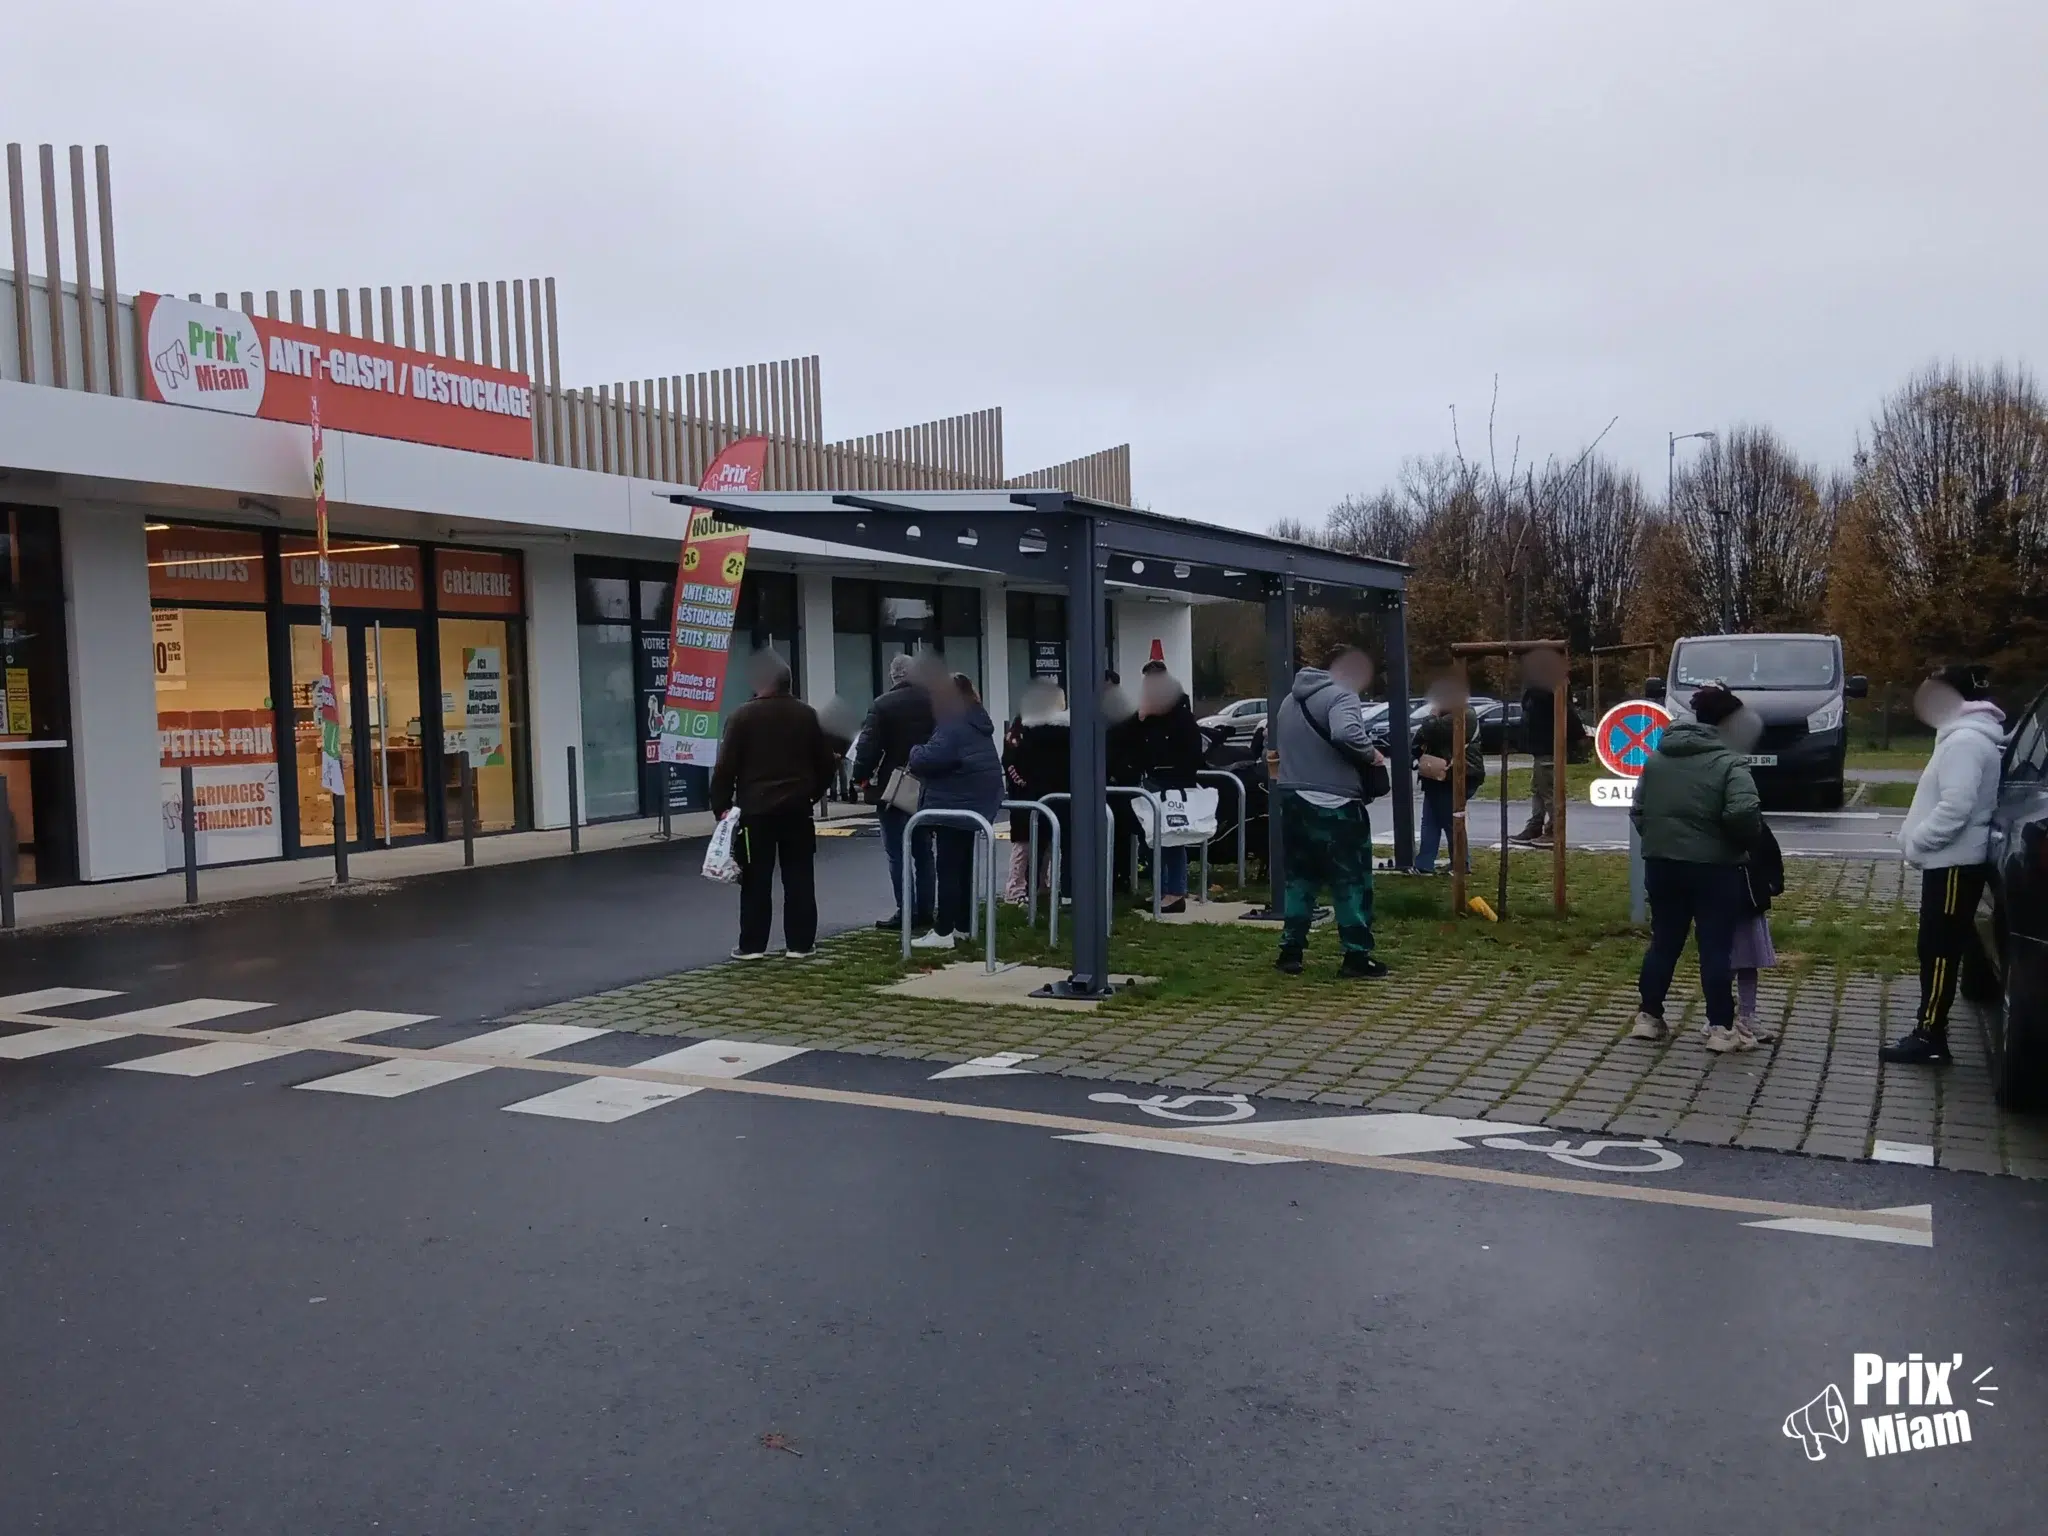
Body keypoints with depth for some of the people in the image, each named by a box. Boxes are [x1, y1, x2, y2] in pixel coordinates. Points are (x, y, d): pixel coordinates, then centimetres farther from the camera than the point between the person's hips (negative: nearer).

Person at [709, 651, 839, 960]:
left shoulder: (743, 716, -7)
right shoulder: (807, 714, 5)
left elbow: (726, 766, -8)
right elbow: (826, 762, 8)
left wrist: (721, 806, -1)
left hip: (755, 810, -3)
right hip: (797, 809, 3)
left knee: (756, 880, 3)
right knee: (799, 878, 6)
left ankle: (752, 945, 5)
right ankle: (800, 944, 8)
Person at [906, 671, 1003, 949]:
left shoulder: (954, 726, -18)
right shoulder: (976, 721, 15)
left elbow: (927, 760, -28)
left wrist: (915, 751, -5)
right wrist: (922, 755, 12)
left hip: (956, 804, -10)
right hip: (974, 801, 10)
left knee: (948, 869, -7)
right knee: (962, 866, 16)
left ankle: (943, 932, -6)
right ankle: (962, 925, 23)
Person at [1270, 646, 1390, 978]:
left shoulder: (1291, 699, 19)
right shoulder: (1342, 695, -10)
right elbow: (1346, 734, -29)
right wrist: (1371, 753, -13)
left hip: (1292, 801, 8)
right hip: (1333, 805, -8)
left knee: (1300, 877, 15)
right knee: (1351, 881, 1)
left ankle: (1291, 950, 15)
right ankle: (1357, 954, 3)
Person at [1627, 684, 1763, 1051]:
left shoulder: (1657, 757, 9)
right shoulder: (1727, 762, -12)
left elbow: (1638, 811, 11)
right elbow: (1743, 813, -24)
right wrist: (1748, 840, -5)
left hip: (1660, 863, 6)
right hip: (1714, 866, -6)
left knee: (1663, 942, 13)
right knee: (1717, 947, 1)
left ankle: (1648, 1017, 17)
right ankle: (1721, 1028, 6)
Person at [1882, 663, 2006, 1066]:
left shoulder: (1966, 740, -18)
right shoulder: (1962, 735, 16)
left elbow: (1955, 808, -26)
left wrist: (1914, 840, -17)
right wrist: (1915, 837, 13)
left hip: (1954, 863, -10)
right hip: (1949, 860, 10)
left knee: (1939, 949, -7)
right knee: (1938, 947, 13)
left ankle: (1930, 1038, -4)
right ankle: (1929, 1032, 18)